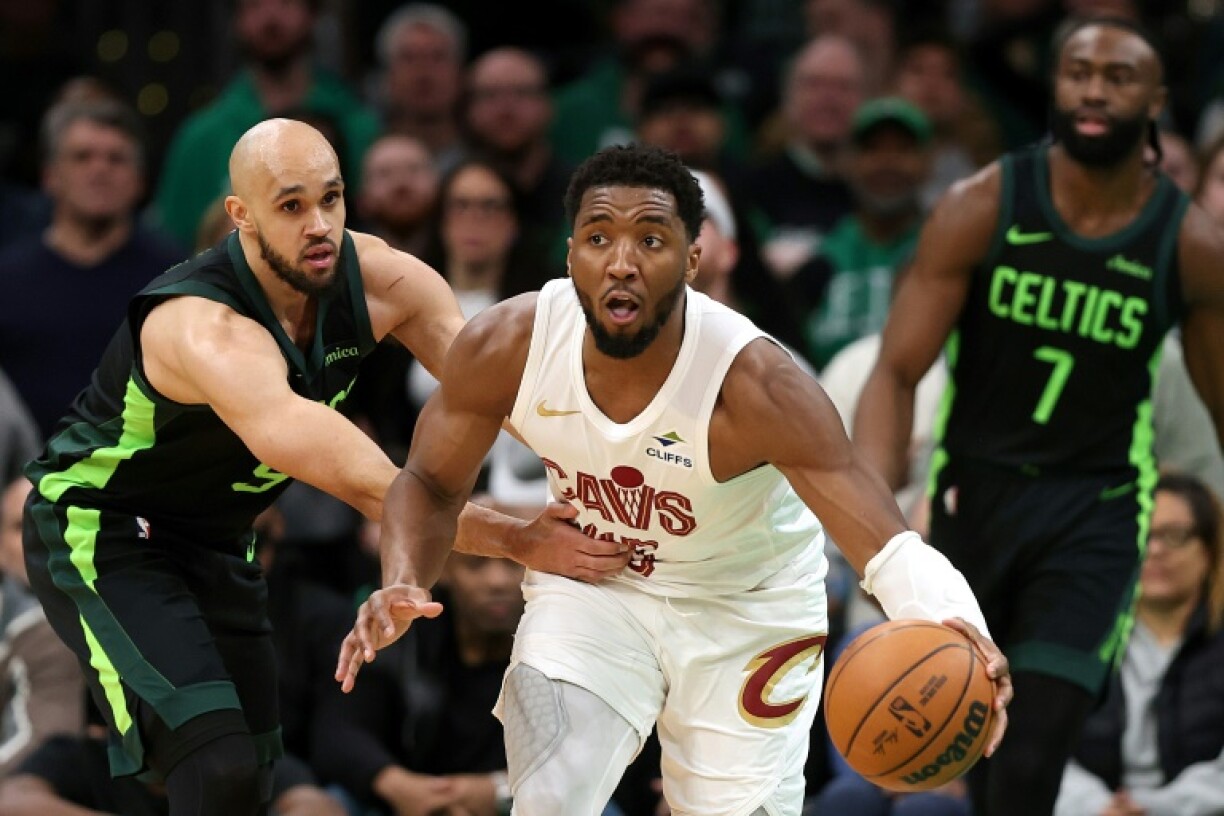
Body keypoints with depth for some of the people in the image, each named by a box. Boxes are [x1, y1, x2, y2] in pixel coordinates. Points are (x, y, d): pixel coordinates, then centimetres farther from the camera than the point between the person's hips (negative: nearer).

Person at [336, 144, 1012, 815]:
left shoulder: (753, 383, -34)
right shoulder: (505, 347, -23)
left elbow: (886, 545, -37)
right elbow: (432, 483, -5)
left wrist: (953, 630, -59)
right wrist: (402, 585, -27)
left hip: (746, 606, -2)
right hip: (590, 583, 2)